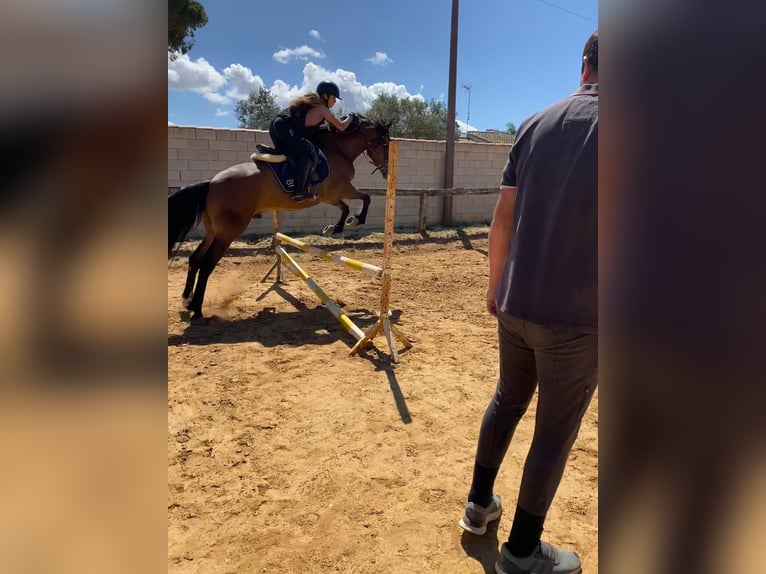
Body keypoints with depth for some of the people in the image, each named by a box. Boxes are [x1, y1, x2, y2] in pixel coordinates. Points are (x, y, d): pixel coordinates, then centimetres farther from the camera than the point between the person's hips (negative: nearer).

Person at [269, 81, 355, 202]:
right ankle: (300, 192, -25)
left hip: (275, 125, 10)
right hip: (285, 129, -10)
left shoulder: (310, 102, 28)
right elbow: (341, 127, 8)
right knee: (310, 155, -17)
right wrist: (350, 118, 25)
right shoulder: (322, 109, 4)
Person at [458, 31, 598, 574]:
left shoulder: (535, 125, 5)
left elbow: (502, 220, 6)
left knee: (507, 401, 24)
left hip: (514, 305, 5)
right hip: (576, 315, -5)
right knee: (555, 429, 11)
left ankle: (480, 504, 39)